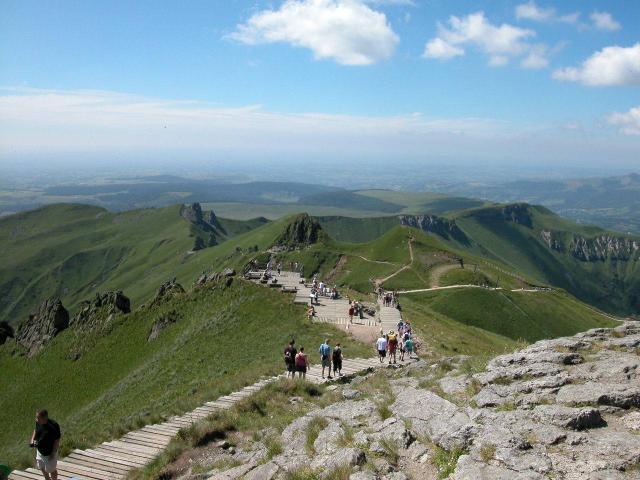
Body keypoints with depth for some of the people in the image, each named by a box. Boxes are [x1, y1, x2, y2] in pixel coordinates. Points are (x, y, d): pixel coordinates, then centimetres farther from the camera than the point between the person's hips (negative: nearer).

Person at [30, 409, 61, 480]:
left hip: (49, 453, -7)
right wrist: (32, 440, -7)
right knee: (42, 468, 27)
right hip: (39, 451, 7)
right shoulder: (38, 422, -14)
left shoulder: (53, 426, -33)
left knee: (51, 470, 15)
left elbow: (57, 440, -22)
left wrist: (53, 453, -19)